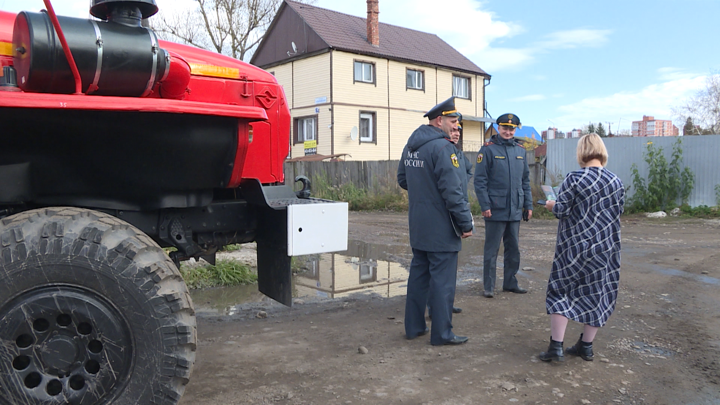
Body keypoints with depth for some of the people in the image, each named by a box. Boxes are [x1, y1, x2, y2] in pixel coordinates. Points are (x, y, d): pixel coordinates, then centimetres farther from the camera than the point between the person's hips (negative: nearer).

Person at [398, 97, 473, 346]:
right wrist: (465, 223, -15)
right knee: (443, 281, 1)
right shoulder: (442, 147, -19)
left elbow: (402, 180, 19)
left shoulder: (410, 146, 9)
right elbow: (452, 191, -21)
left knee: (418, 275, 16)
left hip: (418, 227, 9)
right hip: (441, 230, -8)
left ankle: (414, 327, 26)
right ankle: (442, 333, 11)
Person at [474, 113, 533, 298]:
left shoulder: (520, 150, 11)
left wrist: (528, 205, 11)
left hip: (515, 210, 6)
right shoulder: (488, 149, -6)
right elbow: (480, 180, -10)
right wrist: (485, 206, -15)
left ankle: (510, 283, 26)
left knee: (514, 248, 13)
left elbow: (525, 180, 16)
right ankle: (488, 286, 10)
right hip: (495, 210, -6)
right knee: (492, 249, 1)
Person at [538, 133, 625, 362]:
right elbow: (618, 211, 8)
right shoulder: (616, 182, 1)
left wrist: (551, 205, 5)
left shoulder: (574, 179, -15)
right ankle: (586, 346, 23)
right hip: (607, 246, 5)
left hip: (576, 246, -4)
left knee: (561, 292, 6)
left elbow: (561, 210, -16)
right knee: (597, 293, 14)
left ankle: (556, 347, 3)